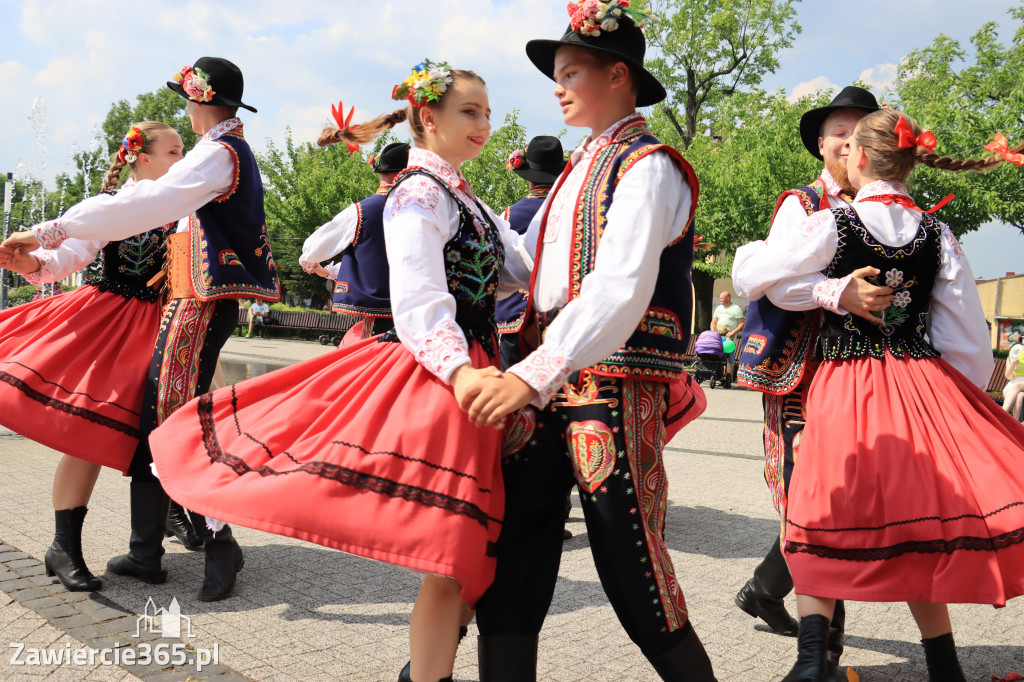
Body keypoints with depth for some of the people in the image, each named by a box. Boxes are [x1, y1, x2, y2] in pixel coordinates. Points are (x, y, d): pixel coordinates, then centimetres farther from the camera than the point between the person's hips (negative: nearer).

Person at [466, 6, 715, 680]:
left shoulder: (646, 165, -5)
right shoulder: (581, 168, 21)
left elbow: (621, 290, -18)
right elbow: (532, 266, 24)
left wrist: (535, 373, -26)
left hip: (614, 388, -8)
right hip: (551, 382, 8)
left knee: (632, 572, -1)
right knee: (510, 555, 4)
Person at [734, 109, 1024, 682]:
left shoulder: (833, 226, -7)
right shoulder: (936, 233, 4)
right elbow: (969, 337, 6)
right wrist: (957, 397, 17)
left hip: (846, 387, -3)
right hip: (923, 386, 4)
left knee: (824, 523, 6)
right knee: (917, 519, 14)